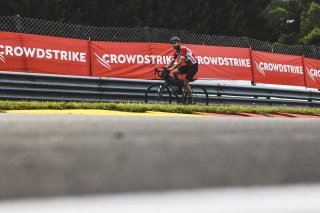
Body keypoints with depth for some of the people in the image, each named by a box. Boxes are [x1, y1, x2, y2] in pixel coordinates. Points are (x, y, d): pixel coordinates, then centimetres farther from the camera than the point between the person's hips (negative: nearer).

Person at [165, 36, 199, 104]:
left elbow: (180, 62, -31)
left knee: (185, 82, -15)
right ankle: (180, 88, 0)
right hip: (187, 65, 8)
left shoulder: (184, 49, -24)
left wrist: (171, 68, -36)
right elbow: (172, 62, 4)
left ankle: (190, 99, -4)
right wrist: (165, 68, -9)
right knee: (175, 72, -13)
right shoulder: (176, 51, 3)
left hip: (193, 66, -8)